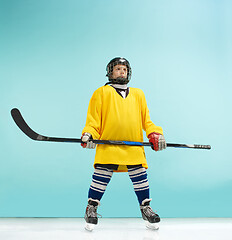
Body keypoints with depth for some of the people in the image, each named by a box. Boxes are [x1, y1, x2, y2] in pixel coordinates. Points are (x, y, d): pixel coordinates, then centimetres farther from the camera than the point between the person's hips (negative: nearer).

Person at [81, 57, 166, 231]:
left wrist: (155, 133, 5)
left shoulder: (138, 94, 22)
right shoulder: (102, 92, 12)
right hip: (108, 146, -3)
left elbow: (146, 119, 21)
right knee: (101, 177, -4)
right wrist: (89, 134, -8)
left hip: (135, 147, 3)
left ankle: (145, 207, 21)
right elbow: (93, 119, 7)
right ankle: (92, 208, 15)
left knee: (140, 178, 2)